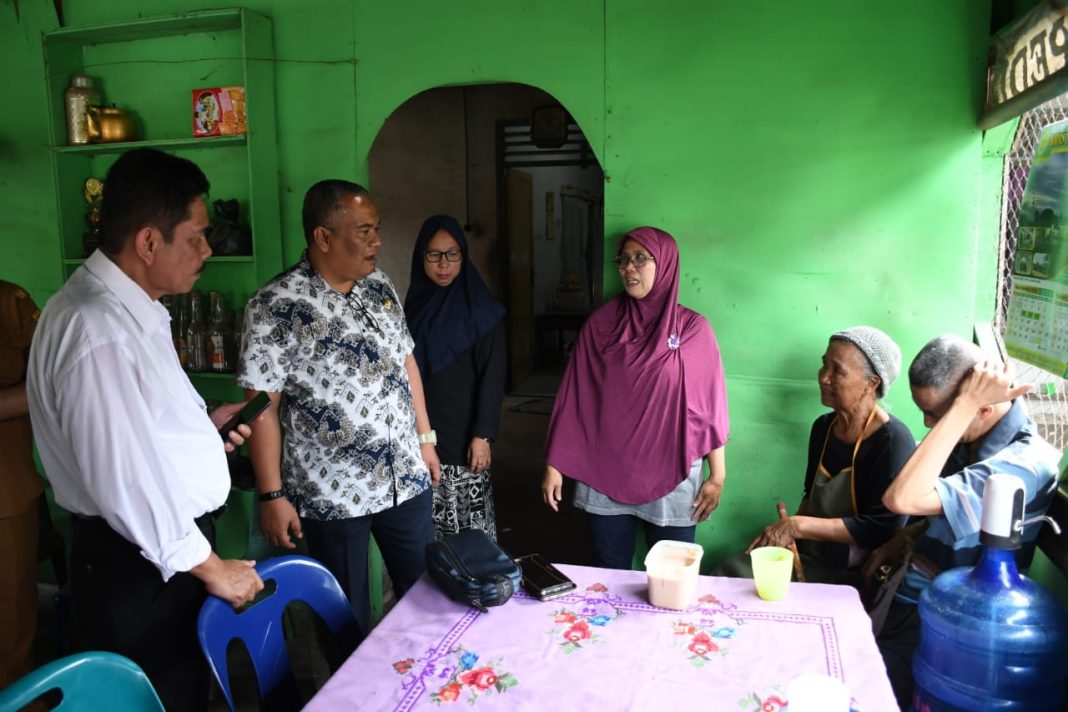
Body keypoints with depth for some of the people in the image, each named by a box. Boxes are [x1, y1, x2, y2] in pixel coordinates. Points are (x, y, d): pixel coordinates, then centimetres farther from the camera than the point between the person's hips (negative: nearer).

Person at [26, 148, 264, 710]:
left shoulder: (130, 308, 7)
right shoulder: (98, 331, -26)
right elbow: (124, 479, -27)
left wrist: (201, 424, 5)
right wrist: (210, 568, -17)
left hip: (167, 545, 9)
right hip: (138, 566, -9)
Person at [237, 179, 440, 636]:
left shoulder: (380, 285, 4)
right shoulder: (276, 306, -15)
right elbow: (262, 407, -14)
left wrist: (424, 438, 13)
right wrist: (272, 496, -13)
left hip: (406, 479, 6)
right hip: (332, 495, -5)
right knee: (350, 617, 13)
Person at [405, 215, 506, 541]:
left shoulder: (481, 309, -7)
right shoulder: (415, 304, 7)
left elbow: (492, 376, -10)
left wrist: (483, 434, -14)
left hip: (463, 435, -4)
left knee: (469, 529, 2)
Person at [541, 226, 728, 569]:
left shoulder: (693, 328, -4)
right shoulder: (600, 322, 0)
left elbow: (709, 404, 0)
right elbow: (573, 396, 1)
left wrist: (717, 475, 1)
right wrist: (554, 464, -1)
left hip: (670, 477, -1)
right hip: (604, 474, 1)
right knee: (608, 575, 12)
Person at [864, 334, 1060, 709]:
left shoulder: (1023, 465, -25)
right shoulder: (974, 439, 1)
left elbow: (903, 498, -37)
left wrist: (965, 405, -34)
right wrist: (902, 542, 2)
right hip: (911, 589, 8)